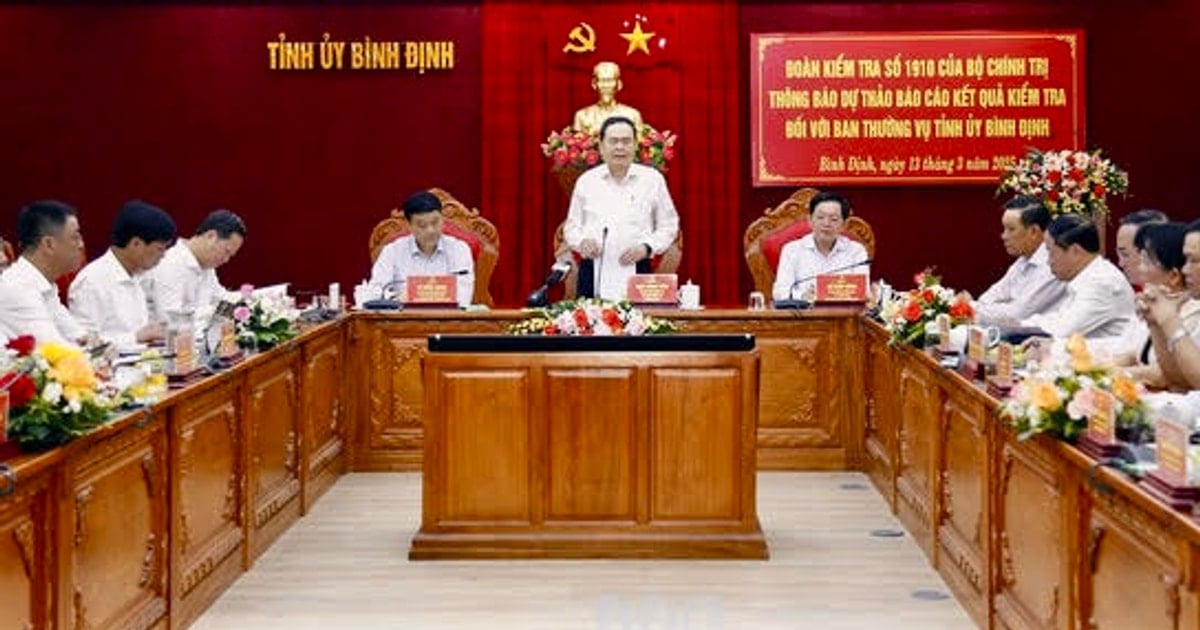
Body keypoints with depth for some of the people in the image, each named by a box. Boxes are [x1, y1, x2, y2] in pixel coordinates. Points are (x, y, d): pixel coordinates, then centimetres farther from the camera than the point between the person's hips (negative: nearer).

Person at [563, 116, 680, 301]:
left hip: (635, 271, -1)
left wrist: (647, 247, -6)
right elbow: (572, 226, 17)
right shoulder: (586, 181, 10)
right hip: (593, 271, 1)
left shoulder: (652, 179, 7)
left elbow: (668, 226, 11)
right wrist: (582, 241, -5)